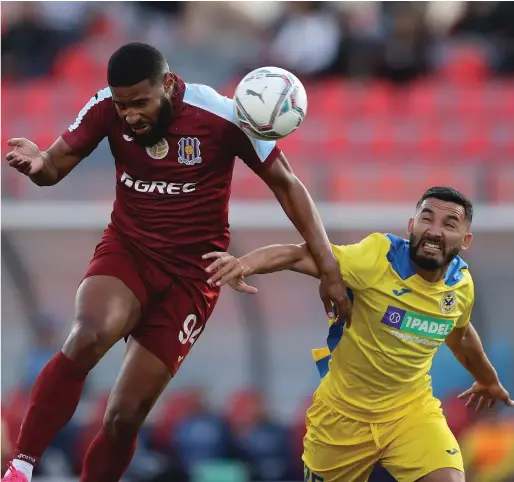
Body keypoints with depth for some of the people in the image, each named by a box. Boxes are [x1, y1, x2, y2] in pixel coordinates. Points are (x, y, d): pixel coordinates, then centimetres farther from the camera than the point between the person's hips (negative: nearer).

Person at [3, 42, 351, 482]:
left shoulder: (222, 117, -19)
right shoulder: (108, 108, -11)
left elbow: (287, 186, -8)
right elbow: (56, 166, -3)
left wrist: (328, 269, -11)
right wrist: (37, 165, -30)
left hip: (190, 273, -1)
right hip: (127, 249, 1)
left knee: (125, 416, -2)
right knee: (87, 338, -32)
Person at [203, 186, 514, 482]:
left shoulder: (461, 283, -7)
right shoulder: (380, 257, -24)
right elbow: (301, 255, -32)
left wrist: (488, 379, 34)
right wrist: (246, 263, -52)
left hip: (411, 410, 2)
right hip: (343, 413, -2)